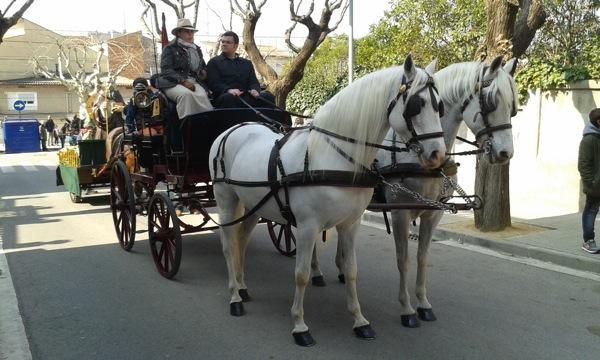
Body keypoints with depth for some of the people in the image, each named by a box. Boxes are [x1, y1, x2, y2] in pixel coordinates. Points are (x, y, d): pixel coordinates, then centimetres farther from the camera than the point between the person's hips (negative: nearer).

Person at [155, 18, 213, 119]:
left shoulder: (197, 49, 25)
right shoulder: (170, 49, 8)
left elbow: (203, 66, 36)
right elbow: (166, 70, -4)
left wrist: (203, 72, 9)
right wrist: (183, 81, -19)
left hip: (193, 82, 4)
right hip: (173, 83, -3)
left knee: (202, 96, -33)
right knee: (186, 94, -39)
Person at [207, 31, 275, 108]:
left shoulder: (246, 63, 26)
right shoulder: (214, 62, 15)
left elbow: (254, 82, 15)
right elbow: (214, 83, 0)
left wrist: (255, 90, -12)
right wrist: (228, 90, -22)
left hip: (246, 98, 3)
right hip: (226, 96, -3)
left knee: (268, 96, -24)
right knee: (229, 97, -40)